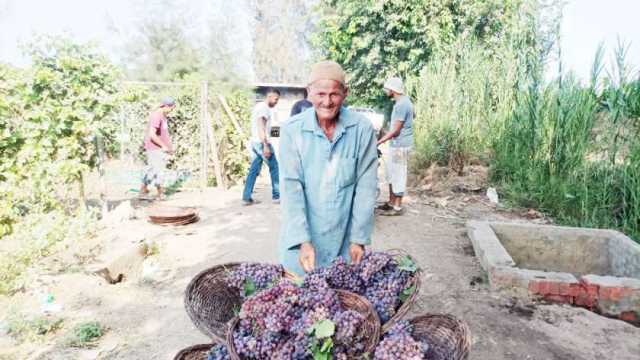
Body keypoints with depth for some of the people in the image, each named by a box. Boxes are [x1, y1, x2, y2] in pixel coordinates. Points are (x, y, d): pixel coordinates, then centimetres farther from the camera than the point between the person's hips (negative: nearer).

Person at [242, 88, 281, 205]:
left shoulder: (259, 106, 20)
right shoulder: (264, 108, -11)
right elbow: (261, 127, -20)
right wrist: (266, 145, -24)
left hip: (254, 142, 9)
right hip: (261, 142, -9)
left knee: (254, 170, 8)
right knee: (274, 168, 1)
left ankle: (246, 197, 7)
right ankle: (276, 196, 7)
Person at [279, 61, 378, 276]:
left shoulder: (363, 129, -10)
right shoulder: (292, 130, -10)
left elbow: (366, 187, -8)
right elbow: (291, 187, -13)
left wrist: (359, 239, -8)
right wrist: (303, 241, -20)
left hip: (345, 236, 0)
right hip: (301, 236, 0)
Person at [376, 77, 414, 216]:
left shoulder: (401, 105, -20)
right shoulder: (403, 101, 12)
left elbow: (396, 130, -21)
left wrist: (378, 142, -18)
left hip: (400, 145, -10)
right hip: (396, 144, 10)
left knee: (398, 175, -2)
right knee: (391, 174, 17)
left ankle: (397, 207, 8)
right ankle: (391, 202, 27)